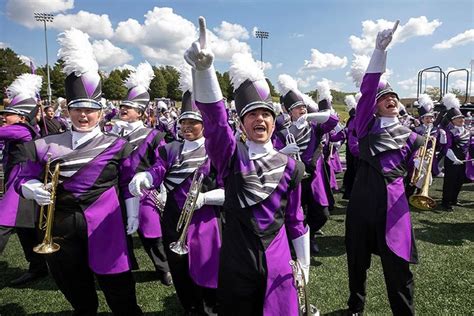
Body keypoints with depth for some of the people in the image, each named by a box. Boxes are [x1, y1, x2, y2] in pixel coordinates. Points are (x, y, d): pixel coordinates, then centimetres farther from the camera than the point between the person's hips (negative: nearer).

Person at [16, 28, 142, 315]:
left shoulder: (117, 146, -3)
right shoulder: (46, 146, 3)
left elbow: (129, 183, 4)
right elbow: (24, 179, 10)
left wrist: (132, 216, 0)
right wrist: (32, 189, -11)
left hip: (105, 228, -3)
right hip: (62, 228, 3)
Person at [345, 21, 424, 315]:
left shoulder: (410, 136, 11)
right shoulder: (367, 125, 5)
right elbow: (367, 88, -8)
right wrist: (380, 49, -17)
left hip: (393, 200, 0)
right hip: (363, 198, 0)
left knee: (397, 264, 1)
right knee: (357, 258, 13)